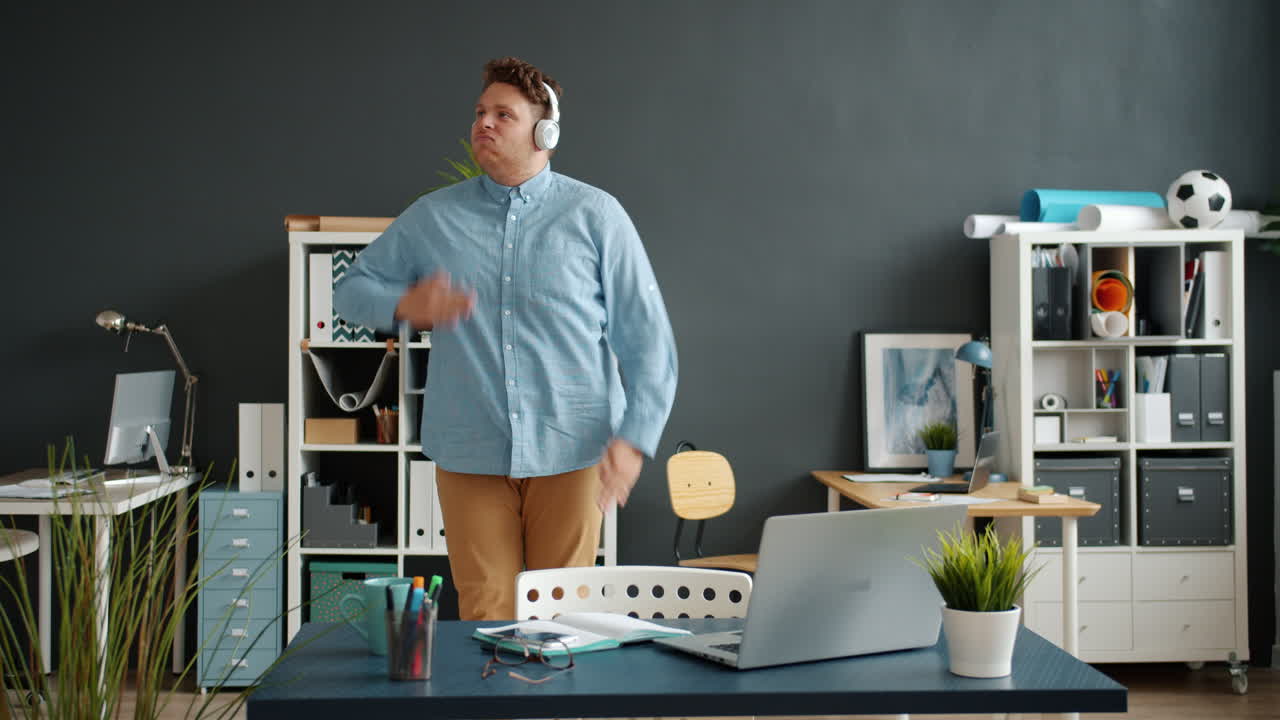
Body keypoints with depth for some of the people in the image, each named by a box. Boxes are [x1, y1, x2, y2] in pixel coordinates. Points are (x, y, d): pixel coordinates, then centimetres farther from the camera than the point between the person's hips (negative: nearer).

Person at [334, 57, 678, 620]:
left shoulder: (595, 215, 2)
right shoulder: (433, 217, 9)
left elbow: (647, 337, 1)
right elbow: (351, 288, 15)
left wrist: (634, 439, -10)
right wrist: (405, 305, -8)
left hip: (569, 451, -1)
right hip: (470, 454, 2)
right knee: (485, 615, 4)